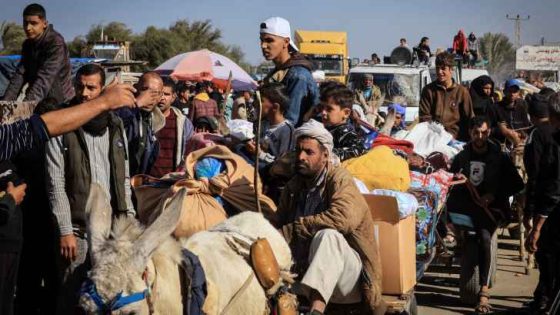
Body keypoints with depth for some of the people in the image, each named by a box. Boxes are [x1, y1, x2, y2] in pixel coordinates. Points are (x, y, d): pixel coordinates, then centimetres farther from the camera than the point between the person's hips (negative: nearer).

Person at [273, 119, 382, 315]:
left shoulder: (339, 178, -6)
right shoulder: (293, 187, 13)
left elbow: (343, 218, -26)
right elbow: (278, 226, 12)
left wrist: (294, 228, -18)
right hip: (307, 272, 6)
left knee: (327, 235, -35)